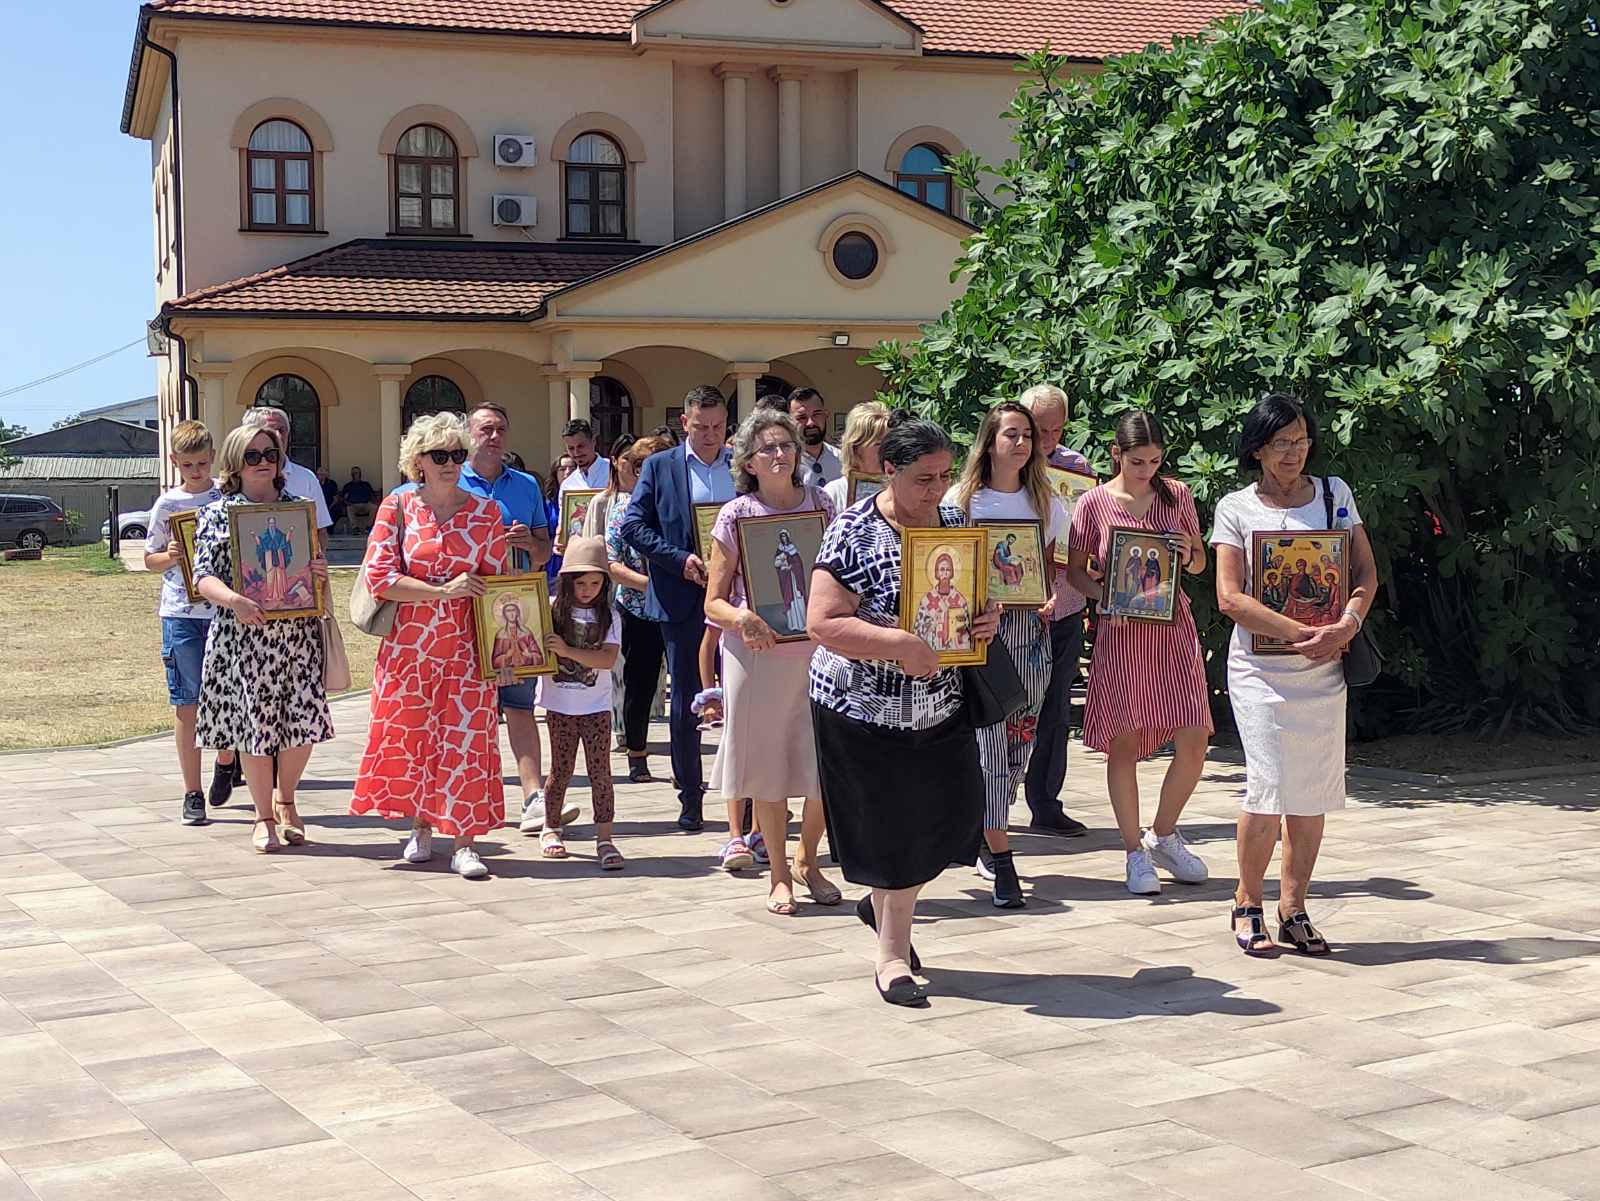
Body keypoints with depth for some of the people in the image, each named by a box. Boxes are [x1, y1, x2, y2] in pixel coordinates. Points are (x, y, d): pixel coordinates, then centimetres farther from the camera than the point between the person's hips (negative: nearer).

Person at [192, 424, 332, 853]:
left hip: (298, 630, 2)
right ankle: (264, 816, 17)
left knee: (304, 720, -2)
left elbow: (316, 565, 18)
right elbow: (204, 577, -5)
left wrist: (321, 573, -5)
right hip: (243, 634, -2)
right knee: (254, 721, 1)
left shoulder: (300, 507, 12)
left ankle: (287, 802, 24)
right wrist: (235, 600, -23)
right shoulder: (218, 513, 3)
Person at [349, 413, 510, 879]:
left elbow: (499, 583, 6)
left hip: (466, 645, 0)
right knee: (410, 734, 5)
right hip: (408, 644, 0)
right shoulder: (397, 508, 0)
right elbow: (377, 576, -7)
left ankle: (464, 841, 0)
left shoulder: (486, 512, 3)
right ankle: (420, 827, 23)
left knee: (467, 738, -4)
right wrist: (445, 590, -14)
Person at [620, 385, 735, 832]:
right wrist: (679, 559, -12)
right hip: (684, 599, -1)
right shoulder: (659, 467, 5)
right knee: (686, 702, 6)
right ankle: (690, 799, 14)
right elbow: (632, 525, 0)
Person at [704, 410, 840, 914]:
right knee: (768, 764, 4)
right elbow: (713, 603, 1)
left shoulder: (820, 503, 7)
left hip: (819, 649, 2)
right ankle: (779, 875, 20)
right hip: (758, 653, -2)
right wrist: (741, 617, -20)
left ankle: (807, 859, 26)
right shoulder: (735, 516, 0)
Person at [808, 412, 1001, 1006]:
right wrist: (901, 646, -29)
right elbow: (823, 623, -20)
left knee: (954, 815, 5)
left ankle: (884, 903, 33)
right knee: (890, 830, 2)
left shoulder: (956, 522, 5)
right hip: (866, 711, -6)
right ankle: (893, 957, 18)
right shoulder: (855, 533, -15)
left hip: (942, 706, 6)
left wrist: (988, 616, -5)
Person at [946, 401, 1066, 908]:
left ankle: (985, 833, 24)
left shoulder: (1046, 503, 12)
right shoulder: (961, 500, 2)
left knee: (1019, 737, 5)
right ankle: (1000, 858, -9)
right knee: (988, 738, -10)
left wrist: (1050, 599, -2)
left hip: (1029, 627, 4)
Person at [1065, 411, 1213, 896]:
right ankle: (1135, 854, 12)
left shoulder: (1176, 495, 7)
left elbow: (1200, 562, 15)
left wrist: (1189, 555, -8)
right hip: (1120, 630, -3)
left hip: (1173, 625, 3)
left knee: (1195, 737, -3)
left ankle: (1162, 835, 18)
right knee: (1124, 741, -1)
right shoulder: (1094, 503, -2)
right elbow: (1075, 569, 3)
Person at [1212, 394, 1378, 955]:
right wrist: (1301, 632, -17)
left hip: (1324, 667, 3)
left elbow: (1366, 572, 9)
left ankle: (1293, 910, 16)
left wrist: (1347, 625, -11)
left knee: (1314, 793, 3)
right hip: (1260, 668, -3)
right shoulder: (1235, 508, 2)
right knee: (1271, 787, -12)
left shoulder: (1334, 493, 11)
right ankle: (1248, 904, 7)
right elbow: (1230, 597, -7)